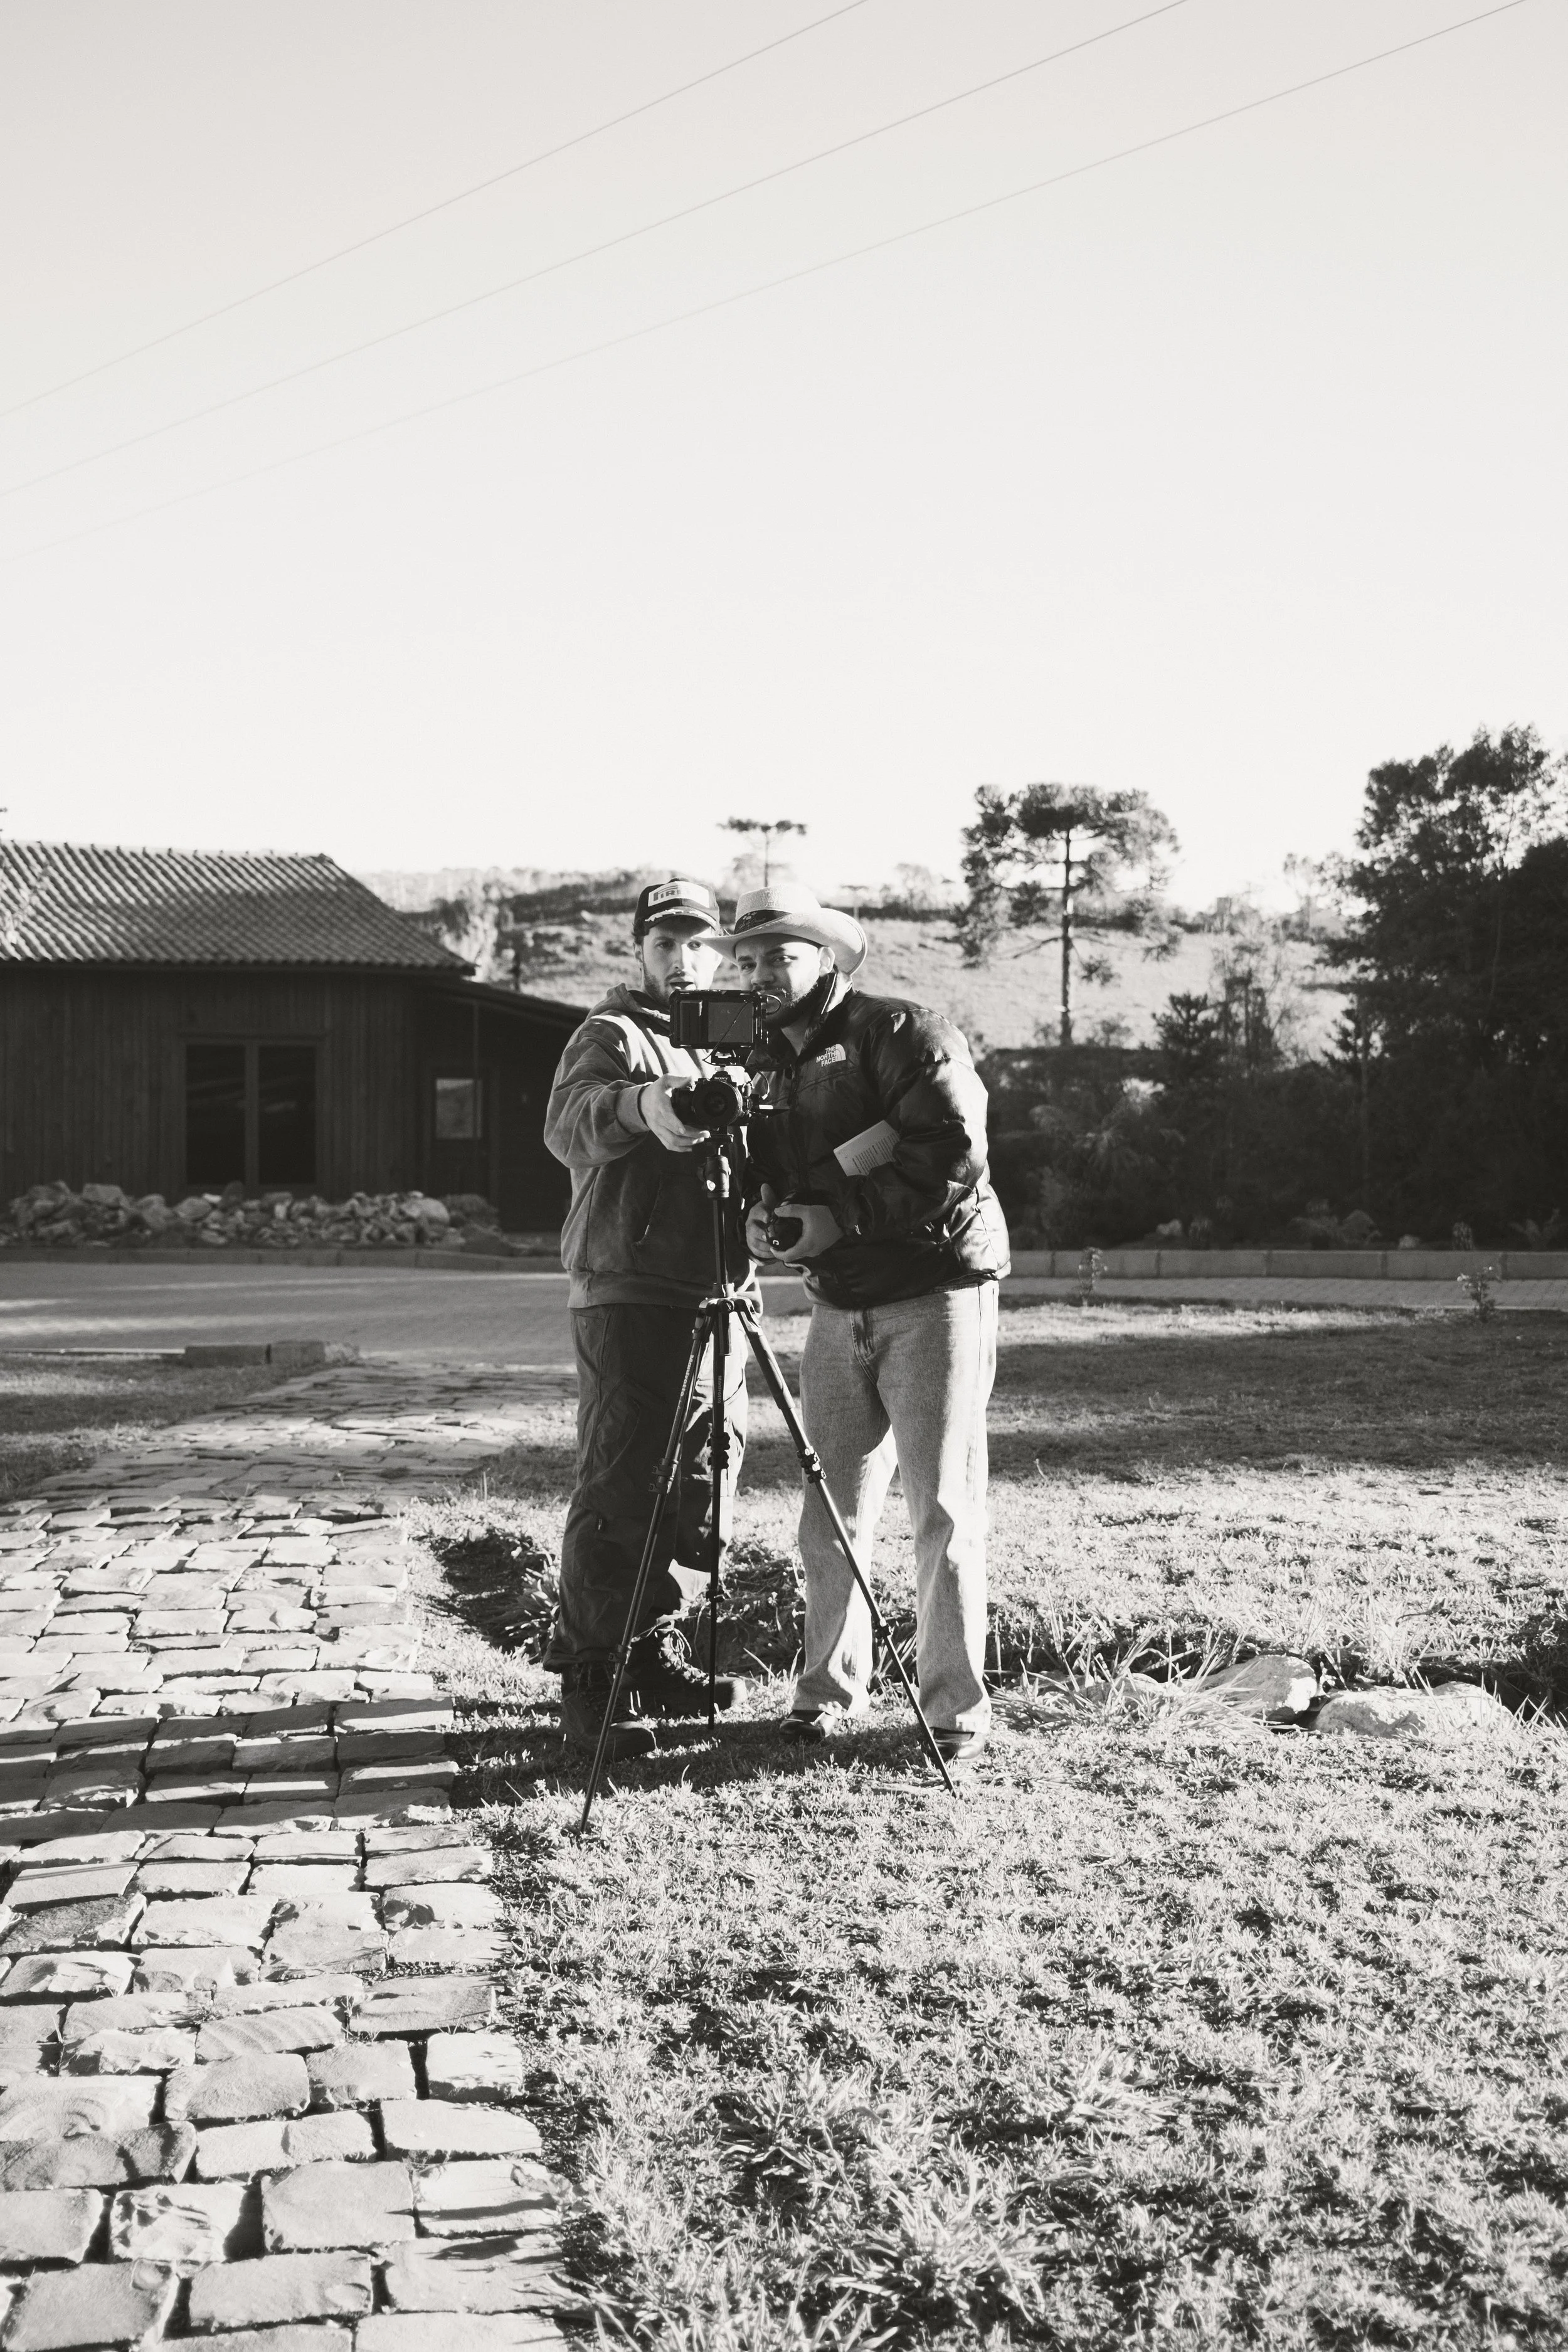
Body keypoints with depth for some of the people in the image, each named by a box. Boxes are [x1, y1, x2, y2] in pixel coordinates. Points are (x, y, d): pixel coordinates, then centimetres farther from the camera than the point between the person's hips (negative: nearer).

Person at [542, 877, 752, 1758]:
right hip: (628, 1295, -7)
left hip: (715, 1296, 7)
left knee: (696, 1488, 10)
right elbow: (568, 1126, -18)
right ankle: (589, 1680, -4)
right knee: (618, 1490, -9)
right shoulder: (612, 1036, 1)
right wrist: (637, 1104, -39)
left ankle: (650, 1652, 23)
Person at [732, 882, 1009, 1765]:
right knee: (831, 1512, 8)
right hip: (840, 1306, 7)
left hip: (936, 1295, -6)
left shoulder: (902, 1032, -10)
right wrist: (758, 1218, -6)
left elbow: (956, 1151, -20)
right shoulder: (769, 1068, 13)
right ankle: (830, 1688, 21)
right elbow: (764, 1172, 18)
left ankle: (958, 1710, 5)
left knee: (945, 1511, -4)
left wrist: (840, 1217, -19)